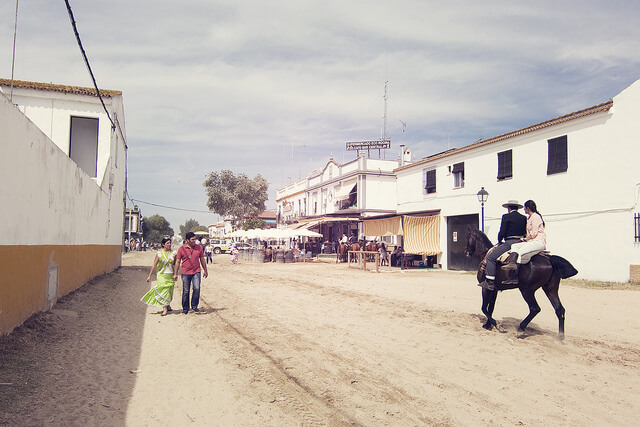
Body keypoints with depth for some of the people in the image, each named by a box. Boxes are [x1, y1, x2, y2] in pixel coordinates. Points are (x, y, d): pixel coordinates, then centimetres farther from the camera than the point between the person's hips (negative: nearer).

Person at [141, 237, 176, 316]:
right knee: (162, 290, -9)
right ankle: (165, 308, -4)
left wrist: (175, 275, -1)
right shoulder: (159, 253, -2)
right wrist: (149, 275, -1)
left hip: (170, 275, 1)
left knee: (168, 291, 3)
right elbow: (154, 265, 1)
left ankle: (167, 306, 23)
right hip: (161, 275, -1)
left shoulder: (173, 253, 2)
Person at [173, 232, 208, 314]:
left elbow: (202, 260, 14)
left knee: (197, 289, -11)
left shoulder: (199, 247, 4)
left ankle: (194, 306, 7)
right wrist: (175, 274, 1)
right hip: (185, 273, -1)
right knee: (186, 291, 5)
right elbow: (177, 262, 2)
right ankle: (185, 308, 19)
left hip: (196, 272, 1)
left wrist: (205, 271, 17)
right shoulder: (182, 249, -2)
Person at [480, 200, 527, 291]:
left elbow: (502, 233, -8)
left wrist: (499, 241, 9)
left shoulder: (506, 217, -5)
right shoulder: (524, 218, 14)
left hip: (509, 243, -8)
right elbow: (526, 233, 17)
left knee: (491, 257, -9)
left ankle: (490, 282, -18)